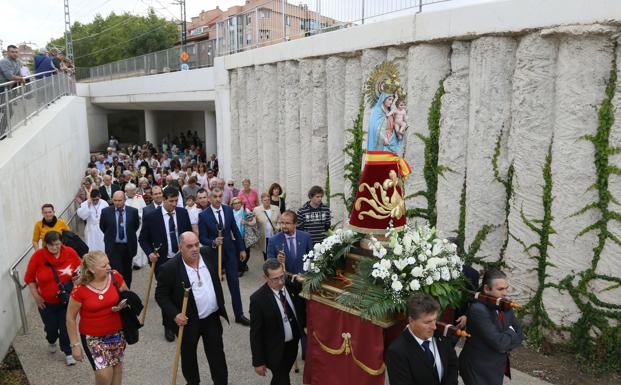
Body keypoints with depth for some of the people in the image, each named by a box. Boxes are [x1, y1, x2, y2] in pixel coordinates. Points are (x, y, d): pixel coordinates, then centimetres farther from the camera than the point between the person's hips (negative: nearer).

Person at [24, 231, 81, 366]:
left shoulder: (71, 253, -15)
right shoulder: (38, 256, -18)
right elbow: (29, 278, -5)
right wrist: (36, 296, -7)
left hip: (67, 300, 0)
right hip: (46, 302, 0)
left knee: (66, 328, 6)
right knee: (51, 326, 18)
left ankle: (68, 352, 27)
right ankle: (51, 341, 53)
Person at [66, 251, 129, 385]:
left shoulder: (115, 276, -14)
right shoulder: (80, 289, -21)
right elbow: (70, 318, -8)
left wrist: (123, 304, -17)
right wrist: (75, 344, -7)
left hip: (117, 332, 3)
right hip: (93, 337, -3)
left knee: (117, 365, 20)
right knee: (104, 374, -10)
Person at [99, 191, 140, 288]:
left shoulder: (133, 211, -5)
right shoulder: (106, 211, -6)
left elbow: (136, 226, 11)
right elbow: (102, 227, 10)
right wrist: (111, 235, 13)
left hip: (128, 247, 2)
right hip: (113, 247, -2)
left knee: (127, 272, 15)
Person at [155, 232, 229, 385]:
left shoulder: (208, 254, -8)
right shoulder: (169, 268, -21)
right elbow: (161, 295, -14)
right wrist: (174, 315, -22)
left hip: (212, 317, 3)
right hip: (188, 321, -3)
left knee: (217, 354, 13)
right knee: (188, 355, 20)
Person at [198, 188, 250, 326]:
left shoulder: (228, 210, -2)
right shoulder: (203, 215, -12)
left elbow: (235, 230, 6)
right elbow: (202, 238, -10)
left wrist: (241, 248, 6)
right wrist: (213, 242, -29)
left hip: (230, 252, 3)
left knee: (234, 283, 5)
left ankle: (239, 315, 14)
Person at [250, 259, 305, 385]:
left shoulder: (292, 285, -12)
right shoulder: (258, 299, -25)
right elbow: (255, 333, -17)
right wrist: (258, 362, -13)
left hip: (293, 344, 5)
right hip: (275, 349, -5)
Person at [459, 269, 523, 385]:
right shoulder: (478, 310, -26)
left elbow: (519, 334, 4)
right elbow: (499, 342, -28)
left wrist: (505, 347, -13)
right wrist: (510, 332, -9)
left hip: (496, 369, 7)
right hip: (479, 372, -7)